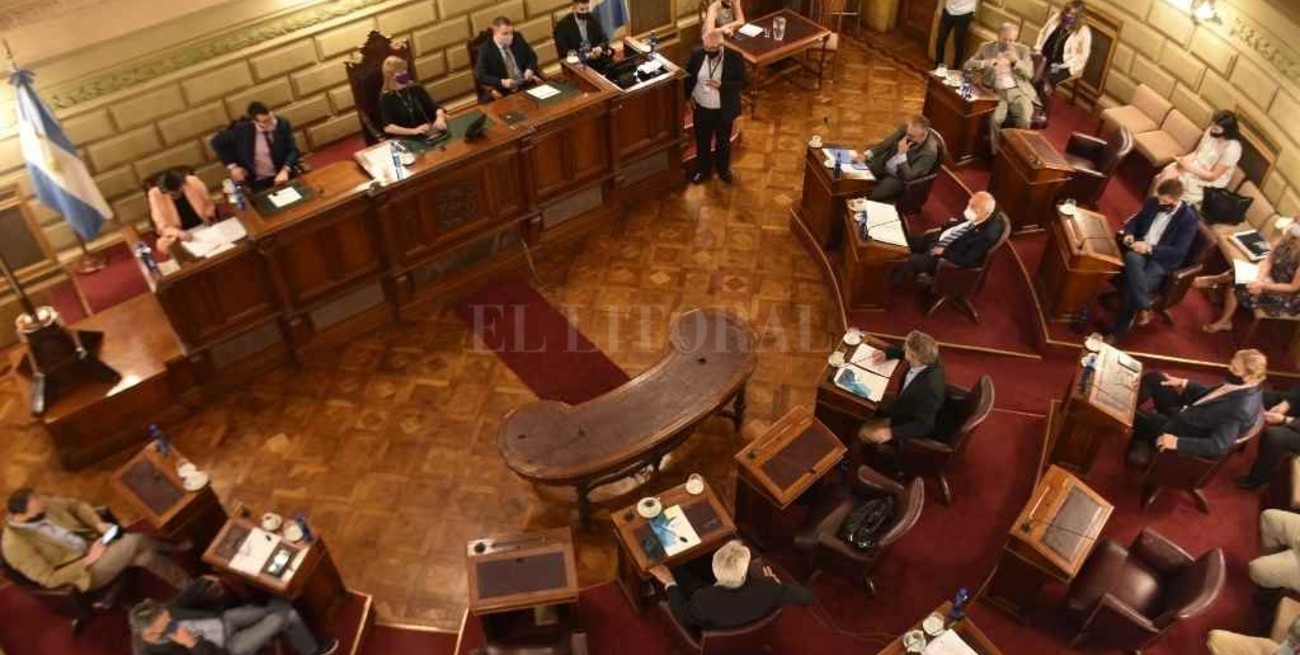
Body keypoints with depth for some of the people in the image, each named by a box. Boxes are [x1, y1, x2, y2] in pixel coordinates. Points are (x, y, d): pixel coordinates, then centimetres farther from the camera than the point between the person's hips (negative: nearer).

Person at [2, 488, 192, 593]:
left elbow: (77, 506, 11)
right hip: (84, 571, -7)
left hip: (93, 541, 7)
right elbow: (50, 579, -21)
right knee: (135, 542, -25)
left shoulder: (41, 505, -5)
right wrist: (88, 561, -21)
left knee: (144, 557, -19)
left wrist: (99, 524, -6)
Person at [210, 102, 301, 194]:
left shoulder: (283, 124, -5)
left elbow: (293, 150, -4)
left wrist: (285, 170, -22)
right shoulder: (242, 129, -9)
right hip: (258, 182, -1)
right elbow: (217, 142, 4)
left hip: (283, 176, 1)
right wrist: (232, 166, -2)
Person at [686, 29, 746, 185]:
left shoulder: (734, 58, -20)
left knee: (723, 142, 20)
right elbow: (688, 75, 4)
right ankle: (703, 170, 42)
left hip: (723, 110, -2)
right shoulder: (697, 54, -12)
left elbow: (742, 83, -17)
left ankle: (723, 169, 44)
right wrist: (688, 95, -4)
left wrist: (721, 85, -31)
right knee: (702, 141, 19)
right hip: (701, 108, 2)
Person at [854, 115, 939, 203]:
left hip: (898, 179, -6)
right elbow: (884, 144, -1)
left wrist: (902, 154, -35)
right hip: (883, 166, 6)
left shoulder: (929, 151, -27)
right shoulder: (905, 128, -12)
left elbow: (909, 177, -27)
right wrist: (866, 155, -17)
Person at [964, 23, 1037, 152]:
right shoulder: (986, 48, 8)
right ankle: (996, 152, -13)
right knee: (995, 119, -30)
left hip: (1019, 91, 1)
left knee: (1024, 120, -26)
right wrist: (987, 63, -18)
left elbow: (1029, 74, 4)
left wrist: (1015, 61, -12)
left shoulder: (1023, 50, 10)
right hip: (996, 92, -1)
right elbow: (968, 65, 0)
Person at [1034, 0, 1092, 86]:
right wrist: (1037, 49, 3)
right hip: (1044, 59, 6)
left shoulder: (1084, 32, -11)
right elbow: (1043, 33, 16)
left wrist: (1062, 67, -17)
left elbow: (1082, 56, -10)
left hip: (1063, 66, -6)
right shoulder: (1056, 17, 3)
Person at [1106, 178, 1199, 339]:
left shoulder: (1188, 218, -9)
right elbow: (1134, 221, 19)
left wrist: (1150, 248, -22)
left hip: (1161, 260, -4)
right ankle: (1144, 308, -36)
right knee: (1131, 258, -36)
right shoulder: (1152, 203, 6)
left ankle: (1116, 332, -20)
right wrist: (1129, 234, -5)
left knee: (1131, 287, -29)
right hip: (1140, 249, 4)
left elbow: (1179, 252, -12)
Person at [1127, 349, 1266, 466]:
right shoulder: (1243, 386, -8)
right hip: (1187, 414, 9)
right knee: (1153, 377, 10)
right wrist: (1185, 384, 7)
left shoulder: (1241, 408, -33)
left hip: (1185, 430, -9)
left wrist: (1177, 443, -35)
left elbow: (1217, 447, -34)